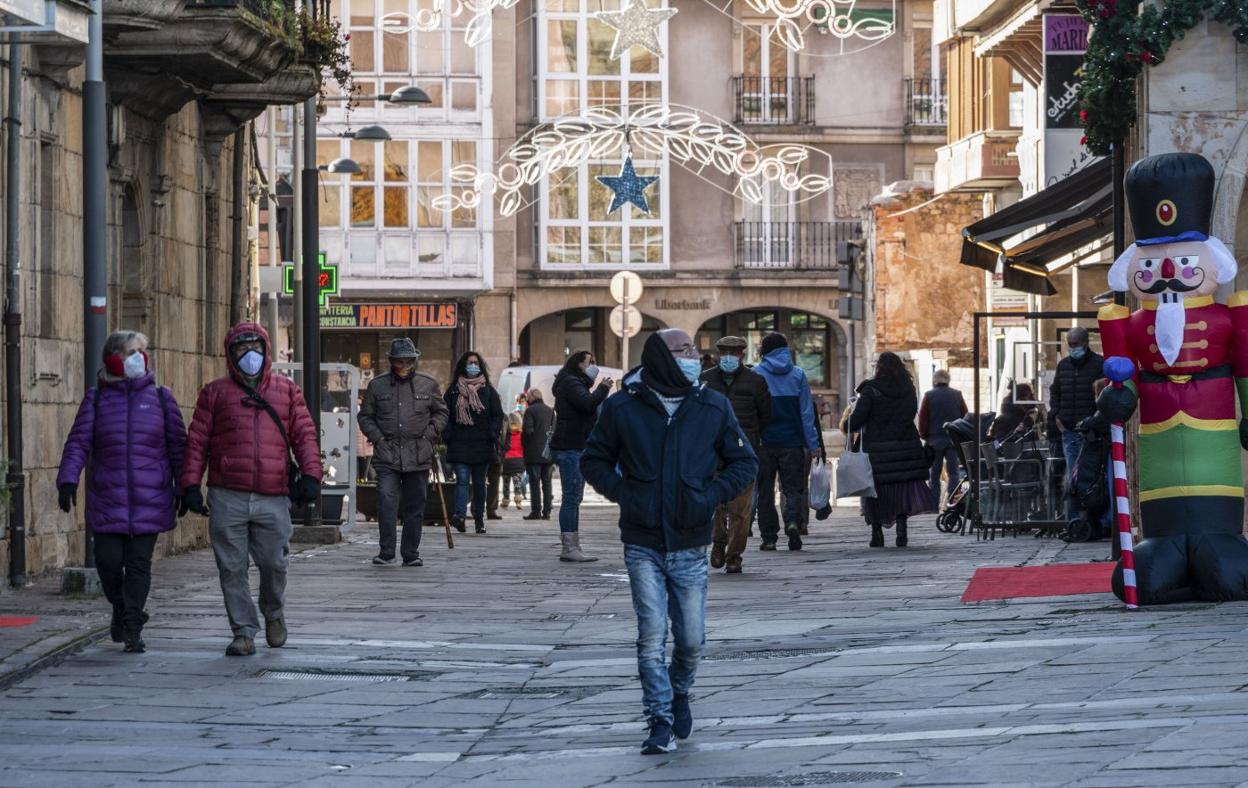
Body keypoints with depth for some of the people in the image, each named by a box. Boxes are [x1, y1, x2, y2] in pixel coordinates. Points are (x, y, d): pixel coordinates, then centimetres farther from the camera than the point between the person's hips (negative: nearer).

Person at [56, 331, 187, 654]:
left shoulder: (161, 398, 7)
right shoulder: (96, 399, 6)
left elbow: (178, 445, 10)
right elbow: (78, 442, 2)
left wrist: (183, 488, 7)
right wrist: (68, 480, -11)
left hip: (150, 501, 0)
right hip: (107, 498, 0)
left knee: (139, 564, -3)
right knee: (108, 560, -3)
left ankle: (132, 630, 3)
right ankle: (121, 610, 26)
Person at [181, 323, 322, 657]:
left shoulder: (287, 391, 14)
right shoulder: (215, 392, 11)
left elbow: (304, 435, 9)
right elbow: (197, 441, 9)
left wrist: (310, 475, -5)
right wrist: (191, 484, 0)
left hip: (273, 498, 0)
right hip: (227, 499, 0)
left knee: (274, 563, 0)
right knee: (232, 568, 0)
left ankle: (273, 611, 30)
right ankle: (244, 632, 8)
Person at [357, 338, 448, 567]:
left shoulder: (428, 384, 7)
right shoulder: (377, 385, 5)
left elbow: (440, 413, 17)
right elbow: (365, 416, 12)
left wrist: (429, 434, 2)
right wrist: (378, 438, -2)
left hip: (419, 457, 2)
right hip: (387, 456, -1)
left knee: (415, 507, 7)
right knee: (386, 502, -14)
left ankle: (411, 554, 15)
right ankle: (386, 551, -8)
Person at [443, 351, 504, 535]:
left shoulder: (488, 391, 8)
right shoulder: (453, 391, 7)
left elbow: (498, 415, 7)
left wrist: (493, 435, -8)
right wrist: (448, 436, -9)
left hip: (482, 444, 1)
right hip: (460, 445, -1)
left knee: (479, 482, 9)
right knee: (462, 479, -14)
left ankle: (479, 519, 17)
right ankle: (460, 515, -28)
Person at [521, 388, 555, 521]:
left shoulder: (530, 410, -7)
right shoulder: (550, 411, 11)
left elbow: (527, 430, -14)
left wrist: (524, 444, 1)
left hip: (534, 453, -5)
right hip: (548, 453, 5)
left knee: (534, 482, -3)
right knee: (547, 482, 7)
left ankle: (536, 511, -7)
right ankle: (546, 511, 6)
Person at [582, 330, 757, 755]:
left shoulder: (713, 407, 3)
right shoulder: (622, 408, -1)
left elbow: (744, 462, 9)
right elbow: (594, 461, 10)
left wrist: (712, 495, -7)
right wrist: (621, 493, -7)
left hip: (690, 545, 2)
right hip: (643, 545, -1)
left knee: (691, 639, 5)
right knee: (652, 637, -8)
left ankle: (679, 694, 34)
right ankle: (661, 723, -1)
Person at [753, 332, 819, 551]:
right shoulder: (798, 375, 1)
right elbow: (807, 412, 0)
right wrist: (812, 444, 3)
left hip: (763, 442, 0)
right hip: (791, 442, 0)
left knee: (765, 491, 8)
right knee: (793, 487, 7)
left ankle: (769, 537, 5)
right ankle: (793, 521, -20)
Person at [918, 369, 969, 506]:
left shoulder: (929, 396, -4)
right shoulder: (957, 395, 4)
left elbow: (922, 418, -6)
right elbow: (965, 416, 7)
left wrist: (923, 436, 4)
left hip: (935, 439, -2)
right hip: (954, 440, 2)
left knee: (934, 474, 4)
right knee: (953, 472, 4)